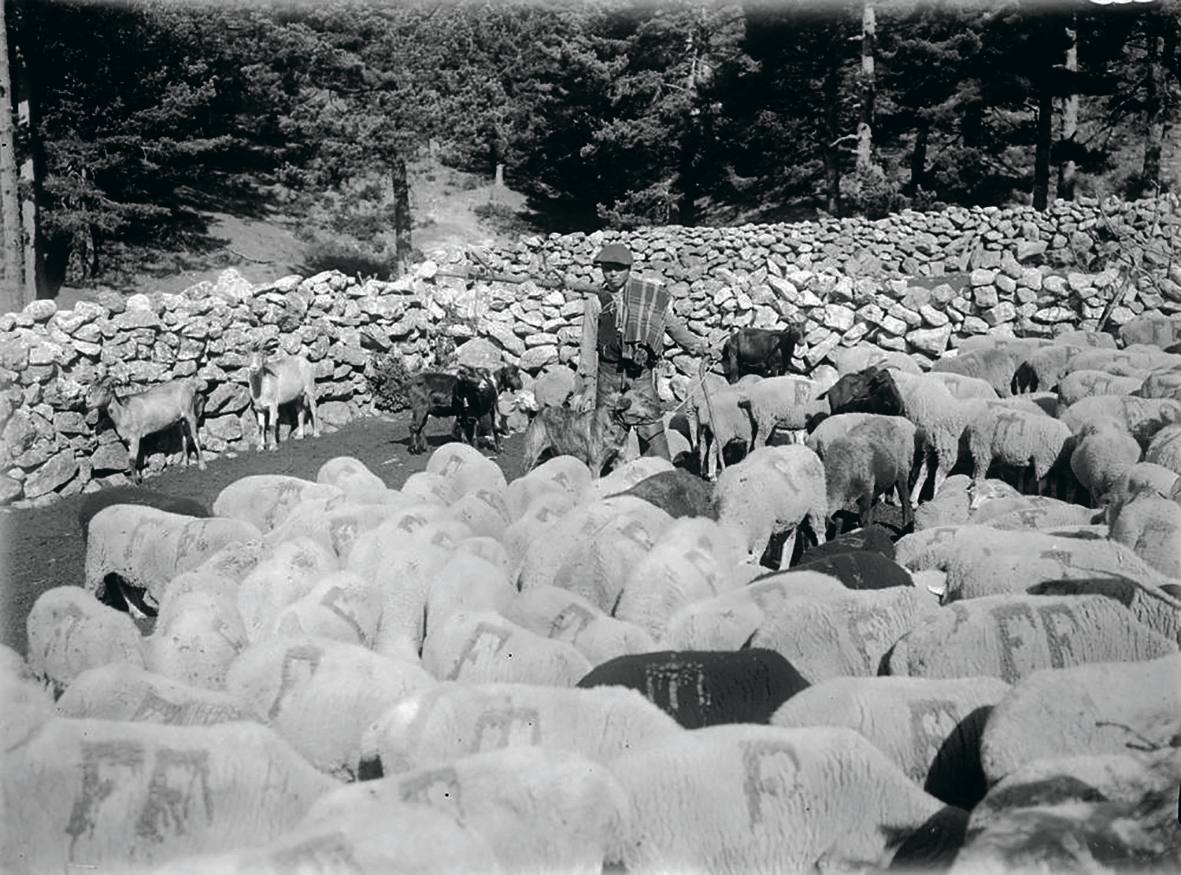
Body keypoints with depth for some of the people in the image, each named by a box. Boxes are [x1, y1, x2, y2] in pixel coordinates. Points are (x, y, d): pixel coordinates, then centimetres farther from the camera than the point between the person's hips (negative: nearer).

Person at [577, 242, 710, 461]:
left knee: (652, 433, -9)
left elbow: (674, 326, 15)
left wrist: (695, 345, 1)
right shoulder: (596, 302, 7)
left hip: (641, 376, -1)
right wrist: (589, 385, 1)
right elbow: (589, 346, 6)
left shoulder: (652, 296, 5)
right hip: (608, 375, 1)